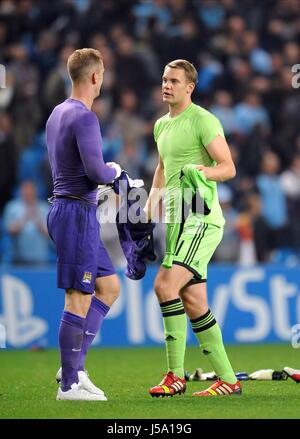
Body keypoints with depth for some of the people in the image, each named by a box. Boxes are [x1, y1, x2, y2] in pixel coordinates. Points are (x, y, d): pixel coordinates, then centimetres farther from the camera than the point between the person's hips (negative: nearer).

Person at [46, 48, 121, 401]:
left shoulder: (58, 113, 15)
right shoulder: (84, 117, -16)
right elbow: (96, 171, -23)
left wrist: (102, 183, 15)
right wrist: (114, 171, -2)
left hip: (64, 208, 10)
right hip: (77, 213, -10)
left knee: (109, 286, 15)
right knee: (79, 299, -5)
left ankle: (73, 366, 12)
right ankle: (69, 384, -1)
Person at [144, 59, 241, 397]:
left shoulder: (203, 120, -8)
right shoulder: (162, 125, 17)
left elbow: (229, 168, -13)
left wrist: (203, 170, -31)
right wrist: (150, 206, 23)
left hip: (201, 220, -9)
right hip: (178, 220, 9)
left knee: (165, 284, -21)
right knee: (193, 303, 6)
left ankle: (175, 375, -17)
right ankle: (228, 379, 12)